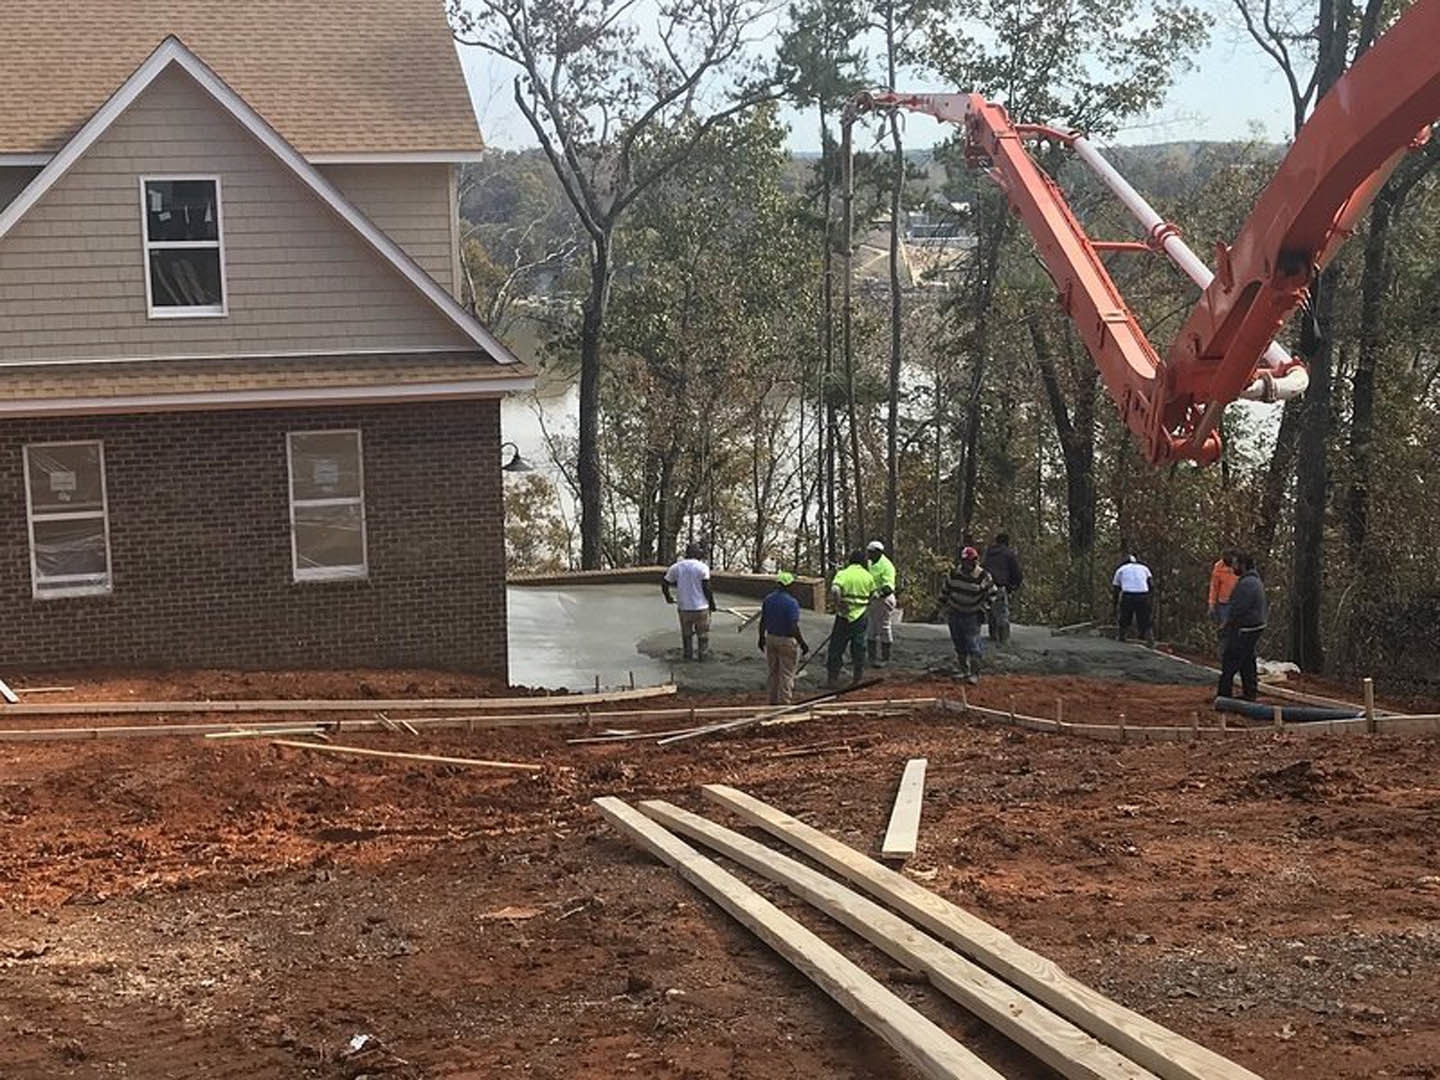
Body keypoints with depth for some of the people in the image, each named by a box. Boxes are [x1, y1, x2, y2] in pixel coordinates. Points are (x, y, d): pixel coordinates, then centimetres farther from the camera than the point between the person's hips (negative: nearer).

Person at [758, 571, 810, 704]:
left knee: (773, 673, 17)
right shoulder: (791, 602, -19)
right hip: (787, 640, -6)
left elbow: (762, 622, 7)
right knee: (786, 674, 3)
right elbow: (794, 627, -22)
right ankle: (784, 702, 6)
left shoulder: (768, 599, 2)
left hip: (770, 638, 7)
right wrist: (802, 643, -13)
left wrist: (762, 638, 20)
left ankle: (773, 701, 23)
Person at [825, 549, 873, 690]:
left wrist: (838, 605, -13)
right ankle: (859, 677, 18)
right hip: (861, 616, 3)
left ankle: (833, 679, 2)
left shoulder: (843, 574, -8)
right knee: (858, 647, 13)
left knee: (836, 648, 3)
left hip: (844, 615, -3)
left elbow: (834, 590, -24)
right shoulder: (868, 576, 3)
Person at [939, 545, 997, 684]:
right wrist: (945, 607, 11)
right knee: (959, 646, 9)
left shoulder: (983, 576, -13)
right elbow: (945, 590, 11)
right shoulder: (954, 573, -4)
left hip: (972, 616, -4)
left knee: (973, 645, -10)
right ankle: (964, 671, 22)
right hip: (955, 614, 4)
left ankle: (975, 674, -3)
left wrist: (983, 609, -6)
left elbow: (992, 593, -1)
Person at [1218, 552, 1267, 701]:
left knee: (1229, 661, -6)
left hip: (1244, 630, -10)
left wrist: (1225, 624, -9)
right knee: (1247, 662, 16)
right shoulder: (1256, 580, 14)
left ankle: (1224, 693, -4)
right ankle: (1250, 693, 20)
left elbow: (1238, 609, -24)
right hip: (1256, 626, 10)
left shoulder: (1246, 584, -22)